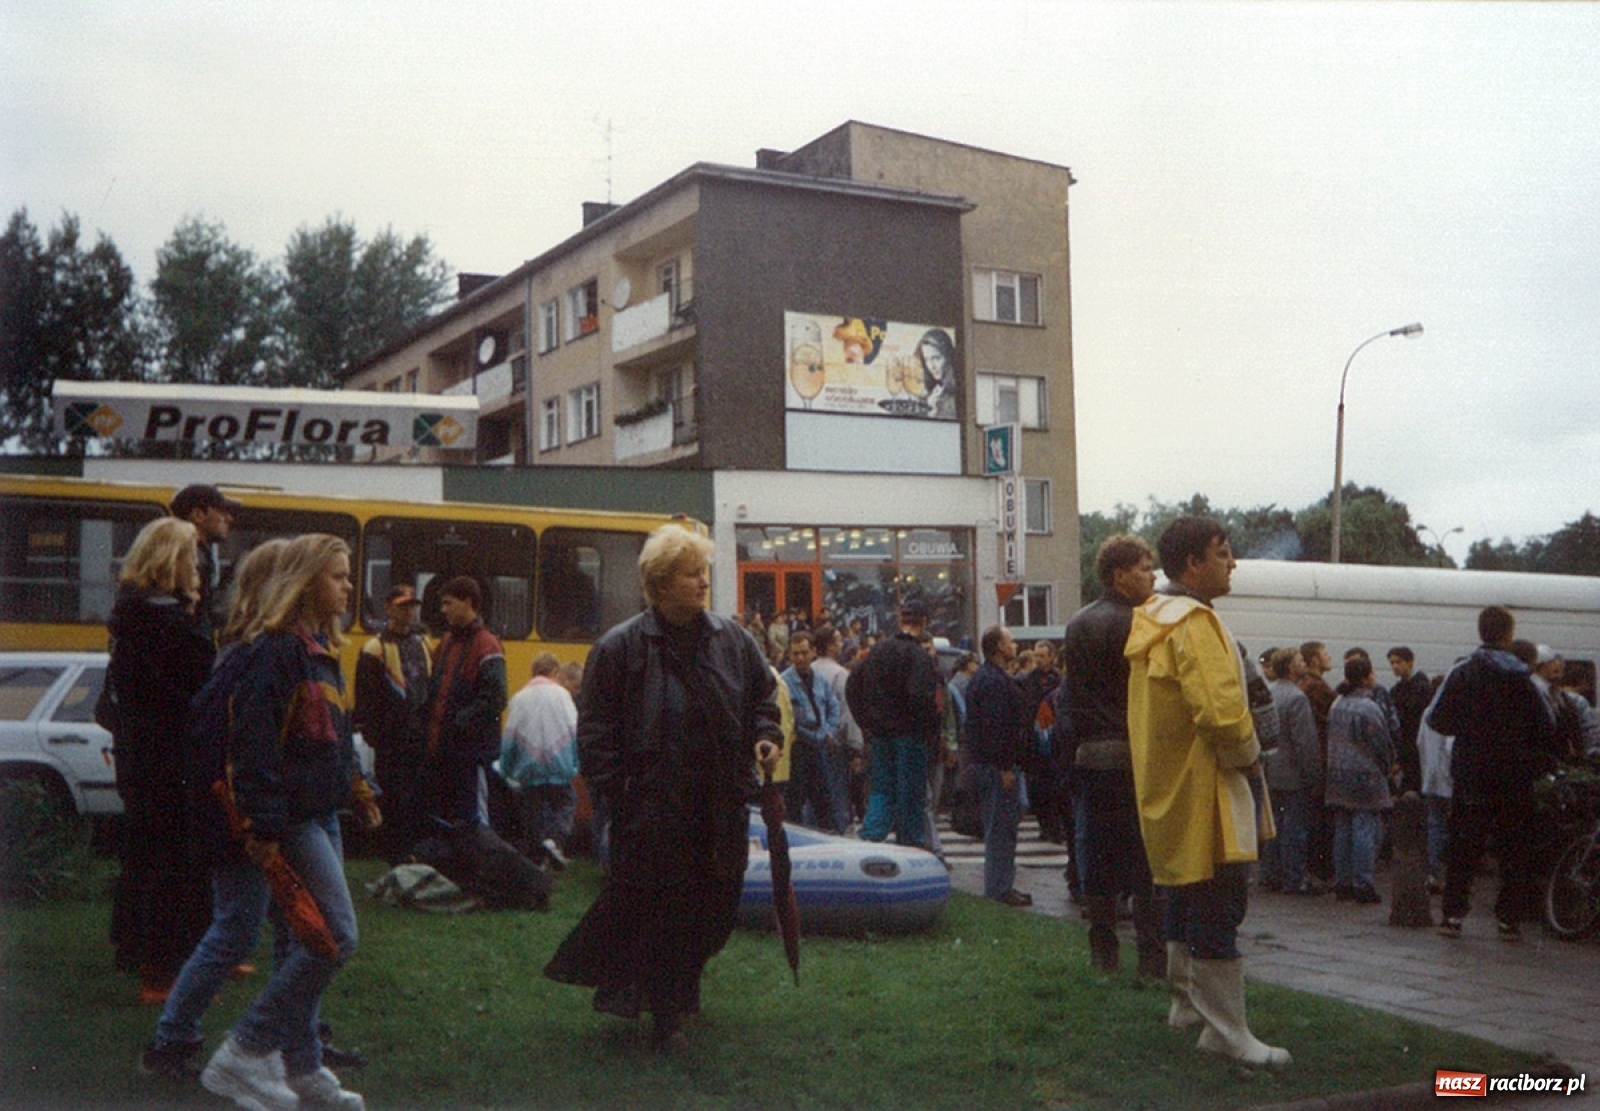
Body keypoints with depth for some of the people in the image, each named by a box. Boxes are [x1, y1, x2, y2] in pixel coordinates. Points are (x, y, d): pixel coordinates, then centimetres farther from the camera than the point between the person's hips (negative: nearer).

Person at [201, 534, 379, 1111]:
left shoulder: (320, 648, 16)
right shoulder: (276, 649, -14)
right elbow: (254, 741, -20)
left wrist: (358, 791, 20)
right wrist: (265, 825, -22)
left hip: (322, 814, 10)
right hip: (293, 817, -10)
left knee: (310, 943, 11)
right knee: (336, 936, -12)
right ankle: (242, 1054, -4)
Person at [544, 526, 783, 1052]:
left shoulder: (731, 639, 5)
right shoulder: (621, 646, -6)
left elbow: (764, 692, 19)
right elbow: (595, 730, -3)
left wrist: (766, 737, 2)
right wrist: (616, 791, -10)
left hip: (722, 805, 4)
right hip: (653, 807, -4)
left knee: (715, 905, 10)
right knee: (660, 906, 0)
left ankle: (677, 992, 33)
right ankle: (667, 1014, 13)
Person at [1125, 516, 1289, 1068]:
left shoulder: (1152, 619, 13)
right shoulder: (1193, 623, -19)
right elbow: (1221, 710, -29)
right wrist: (1248, 754, -11)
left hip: (1167, 786, 11)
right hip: (1205, 793, -11)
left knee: (1187, 896, 21)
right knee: (1219, 905, -6)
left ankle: (1187, 1001, 34)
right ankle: (1225, 1030, -2)